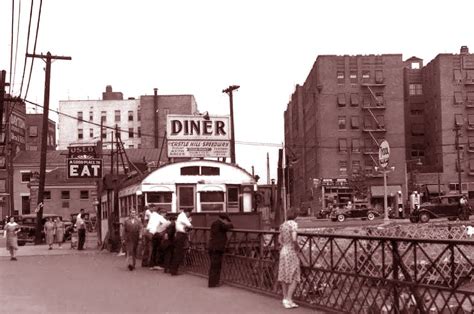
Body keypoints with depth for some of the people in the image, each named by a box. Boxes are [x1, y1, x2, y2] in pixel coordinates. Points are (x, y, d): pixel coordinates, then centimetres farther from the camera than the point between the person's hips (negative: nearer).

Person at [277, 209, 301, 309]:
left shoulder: (283, 225, 8)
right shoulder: (293, 224, -14)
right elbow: (294, 239, -25)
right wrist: (297, 247, -9)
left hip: (283, 251, 7)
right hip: (291, 252, -7)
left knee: (284, 276, 13)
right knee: (294, 277, 1)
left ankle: (285, 299, 21)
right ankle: (288, 300, -3)